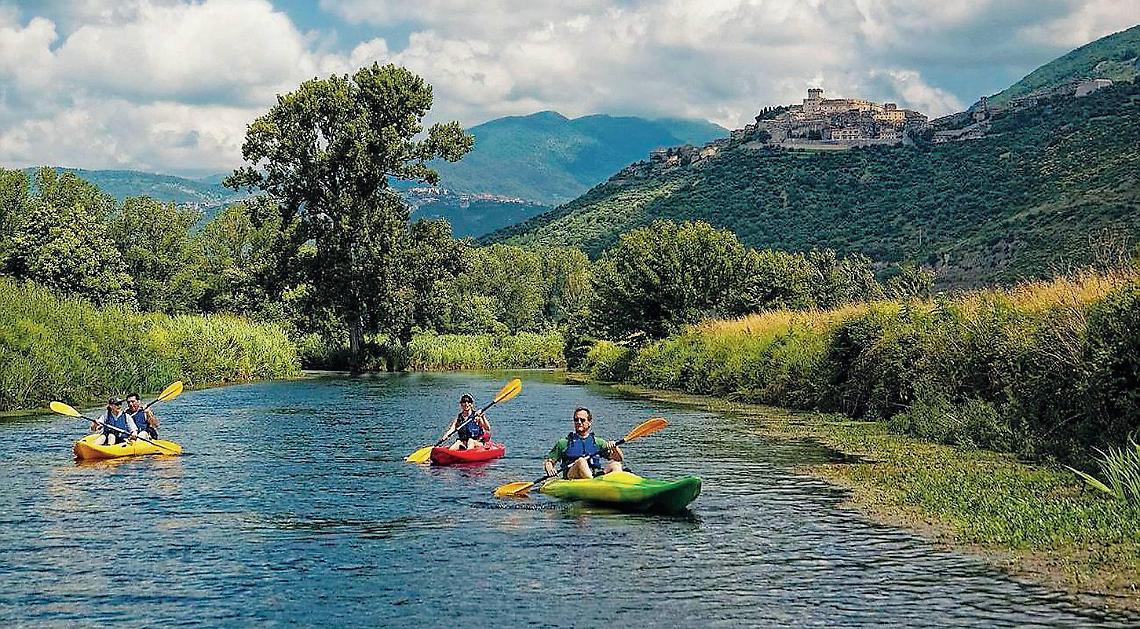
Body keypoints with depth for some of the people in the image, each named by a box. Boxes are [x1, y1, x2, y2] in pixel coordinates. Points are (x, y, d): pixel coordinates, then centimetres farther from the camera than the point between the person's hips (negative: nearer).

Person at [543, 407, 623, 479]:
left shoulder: (598, 442, 20)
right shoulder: (564, 443, 17)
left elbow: (619, 458, 12)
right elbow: (548, 461, 18)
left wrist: (614, 449, -9)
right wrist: (549, 469, -5)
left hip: (595, 474, 2)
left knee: (615, 464, -20)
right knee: (581, 461, -32)